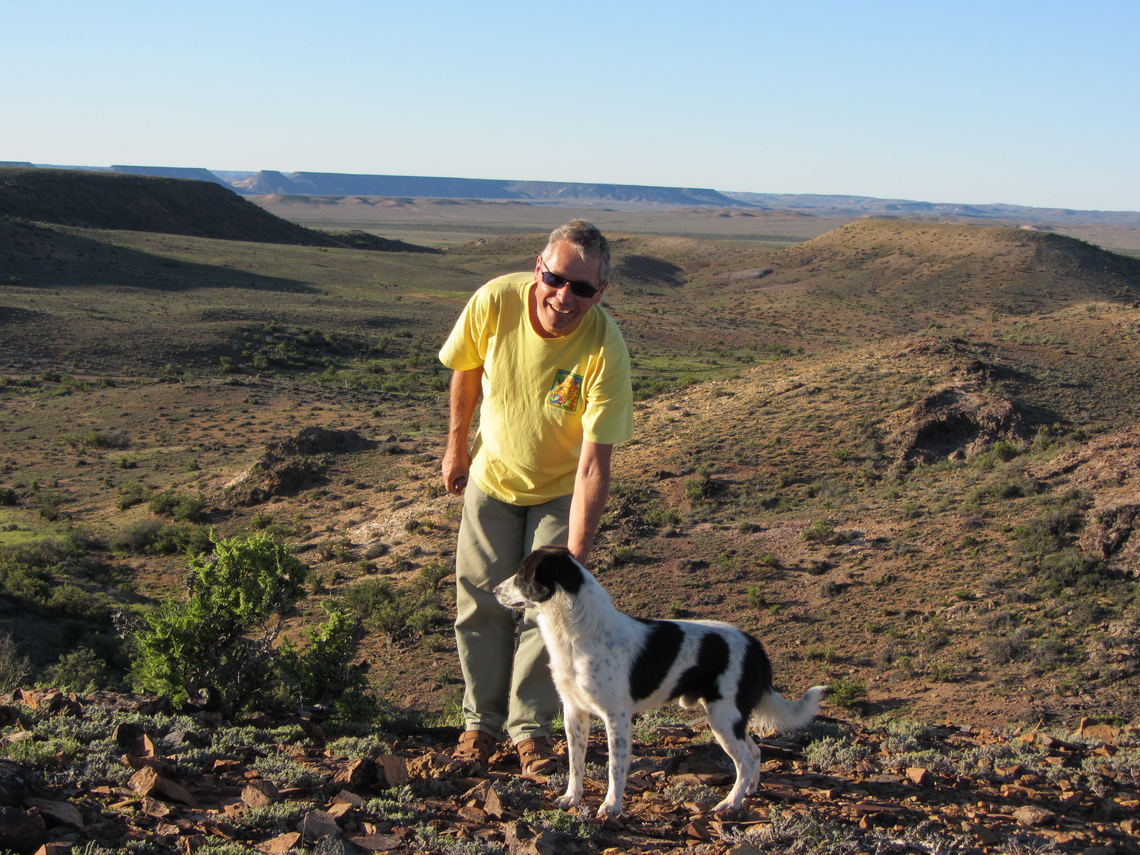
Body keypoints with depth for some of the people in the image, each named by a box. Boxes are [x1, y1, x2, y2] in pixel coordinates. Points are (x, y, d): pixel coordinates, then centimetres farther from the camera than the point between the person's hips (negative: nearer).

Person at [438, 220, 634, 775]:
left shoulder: (605, 351, -33)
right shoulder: (494, 302, -27)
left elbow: (594, 465, -33)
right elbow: (466, 369, -4)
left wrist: (575, 555, -38)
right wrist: (456, 447, 6)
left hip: (561, 489, -2)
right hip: (491, 475, 2)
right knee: (481, 600, 6)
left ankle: (531, 727, 16)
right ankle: (482, 720, 24)